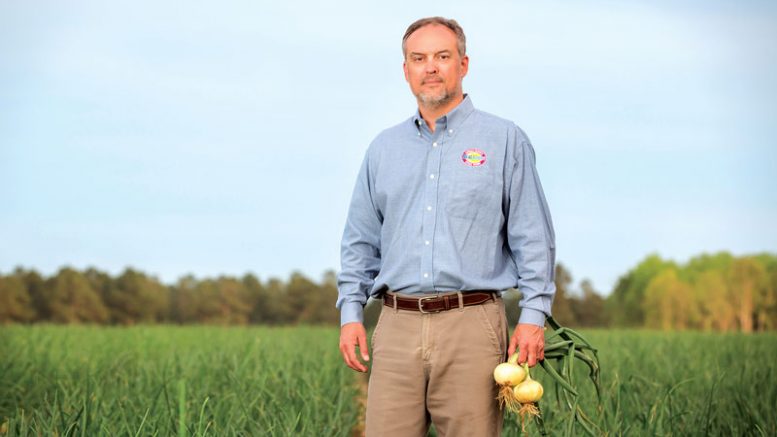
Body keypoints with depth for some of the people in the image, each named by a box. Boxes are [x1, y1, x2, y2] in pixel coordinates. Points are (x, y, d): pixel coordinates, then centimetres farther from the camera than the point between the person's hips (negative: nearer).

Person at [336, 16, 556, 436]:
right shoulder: (383, 148, 16)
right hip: (397, 325, 3)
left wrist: (533, 316, -7)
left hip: (470, 324, -3)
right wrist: (350, 312, 9)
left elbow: (533, 239, 2)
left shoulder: (504, 140, 5)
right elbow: (360, 240, 19)